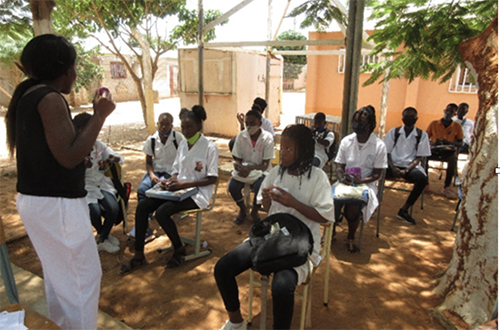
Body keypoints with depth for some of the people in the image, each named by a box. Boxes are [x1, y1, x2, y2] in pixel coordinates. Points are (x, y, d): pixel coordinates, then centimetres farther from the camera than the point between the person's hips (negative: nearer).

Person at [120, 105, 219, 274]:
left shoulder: (210, 147, -11)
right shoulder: (183, 143, 9)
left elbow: (212, 179, -13)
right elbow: (177, 170, 15)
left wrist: (185, 184, -20)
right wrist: (171, 181, -9)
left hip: (197, 192, -7)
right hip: (179, 188, 7)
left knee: (162, 212, -27)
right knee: (142, 206, -11)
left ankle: (179, 250, 0)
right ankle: (138, 256, 0)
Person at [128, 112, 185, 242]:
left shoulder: (178, 138, -4)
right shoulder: (151, 139, 4)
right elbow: (148, 163, 9)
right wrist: (152, 175, -11)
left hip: (172, 173, -3)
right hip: (155, 171, 4)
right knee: (141, 190, -24)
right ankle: (145, 231, -17)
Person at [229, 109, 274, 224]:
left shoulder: (268, 138, -12)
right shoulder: (241, 136, -5)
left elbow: (265, 164, -14)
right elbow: (237, 159, 0)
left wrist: (250, 168, -33)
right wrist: (239, 166, -25)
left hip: (260, 171, -2)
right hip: (244, 169, 2)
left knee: (260, 187, -32)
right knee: (232, 187, -24)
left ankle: (254, 211, 3)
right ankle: (242, 209, 10)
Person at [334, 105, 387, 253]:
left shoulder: (379, 146, -6)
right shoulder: (346, 141, 2)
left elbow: (377, 174, -5)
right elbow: (339, 166, 4)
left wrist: (361, 180, -23)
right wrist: (342, 177, -18)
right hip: (345, 182, 2)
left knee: (353, 208, -31)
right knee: (332, 201, -28)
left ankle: (350, 239, -2)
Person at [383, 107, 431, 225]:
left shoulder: (422, 135, 5)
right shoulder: (394, 132, 7)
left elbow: (419, 157, 2)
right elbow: (387, 153, 5)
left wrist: (406, 170, -15)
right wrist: (393, 168, -13)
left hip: (410, 166, 0)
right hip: (394, 165, 0)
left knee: (422, 178, -33)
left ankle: (404, 210, -17)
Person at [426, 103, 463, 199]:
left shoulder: (457, 127, 7)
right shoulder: (434, 123, 7)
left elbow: (460, 144, 7)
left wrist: (449, 142, -15)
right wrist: (432, 142, -15)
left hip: (448, 151, 0)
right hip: (434, 150, 0)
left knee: (453, 159, -36)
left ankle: (446, 188, -28)